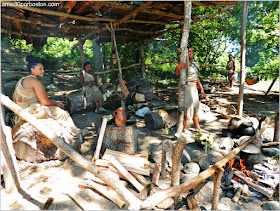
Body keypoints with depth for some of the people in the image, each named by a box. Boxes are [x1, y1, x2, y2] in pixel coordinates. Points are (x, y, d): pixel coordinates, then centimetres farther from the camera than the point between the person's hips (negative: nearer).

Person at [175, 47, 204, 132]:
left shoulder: (193, 63, 13)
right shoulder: (184, 63, -13)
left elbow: (196, 77, 17)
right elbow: (176, 72, -32)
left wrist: (201, 89, 15)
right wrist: (178, 67, -53)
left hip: (194, 88, 9)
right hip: (187, 87, -9)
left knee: (196, 107, 15)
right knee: (187, 107, -1)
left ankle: (197, 127, 27)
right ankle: (185, 127, 16)